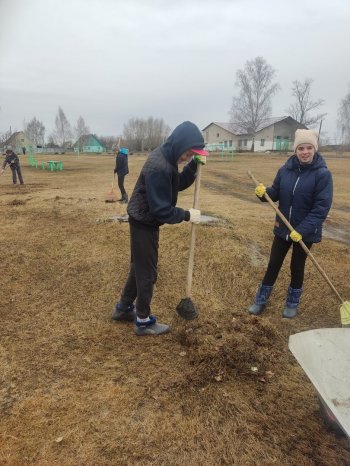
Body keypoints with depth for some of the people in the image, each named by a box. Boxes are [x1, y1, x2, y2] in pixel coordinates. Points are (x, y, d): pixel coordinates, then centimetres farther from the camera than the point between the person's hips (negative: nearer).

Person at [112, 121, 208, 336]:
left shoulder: (167, 158, 2)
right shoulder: (158, 167, -29)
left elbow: (179, 184, 12)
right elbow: (160, 210, -28)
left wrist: (194, 166, -2)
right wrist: (187, 215, -17)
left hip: (145, 221, 10)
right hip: (144, 223, -10)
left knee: (140, 266, 21)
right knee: (147, 271, 4)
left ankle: (123, 308, 38)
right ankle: (144, 321, 21)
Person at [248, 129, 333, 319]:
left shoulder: (323, 174, -16)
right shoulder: (285, 170, -3)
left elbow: (322, 207, -19)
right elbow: (276, 194, 5)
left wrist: (302, 230, -25)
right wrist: (264, 193, -18)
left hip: (306, 232, -3)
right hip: (282, 228, 3)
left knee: (297, 267, 13)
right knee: (273, 264, 10)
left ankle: (292, 303, 35)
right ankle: (260, 300, 26)